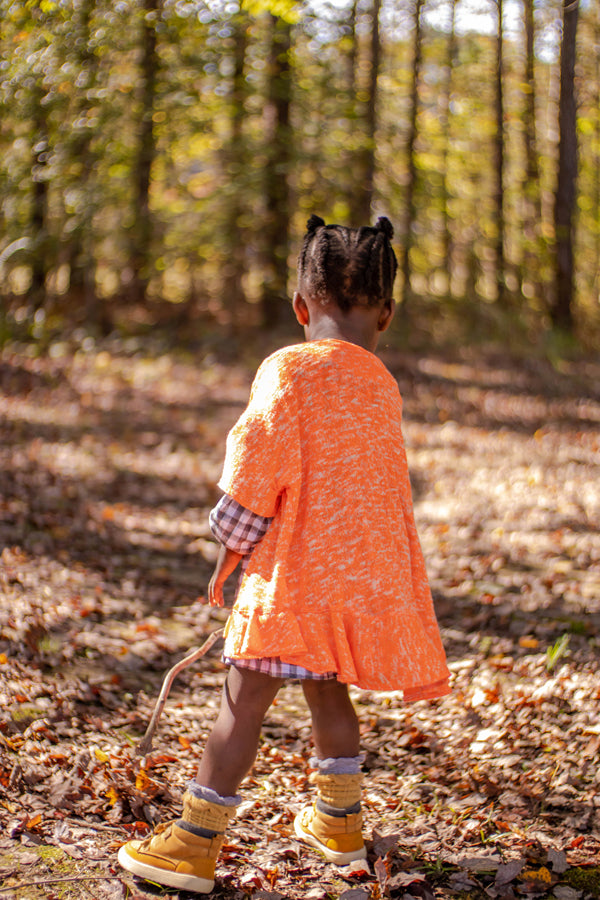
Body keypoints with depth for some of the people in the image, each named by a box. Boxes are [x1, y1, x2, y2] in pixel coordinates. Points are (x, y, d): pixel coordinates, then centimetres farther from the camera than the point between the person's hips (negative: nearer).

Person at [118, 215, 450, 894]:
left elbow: (257, 469, -14)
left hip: (294, 572, -7)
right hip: (362, 575, 7)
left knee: (245, 696, -3)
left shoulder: (289, 370, -12)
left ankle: (196, 842, 2)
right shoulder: (383, 388, 9)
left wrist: (231, 552, -2)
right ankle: (339, 820, 36)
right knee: (326, 686, 23)